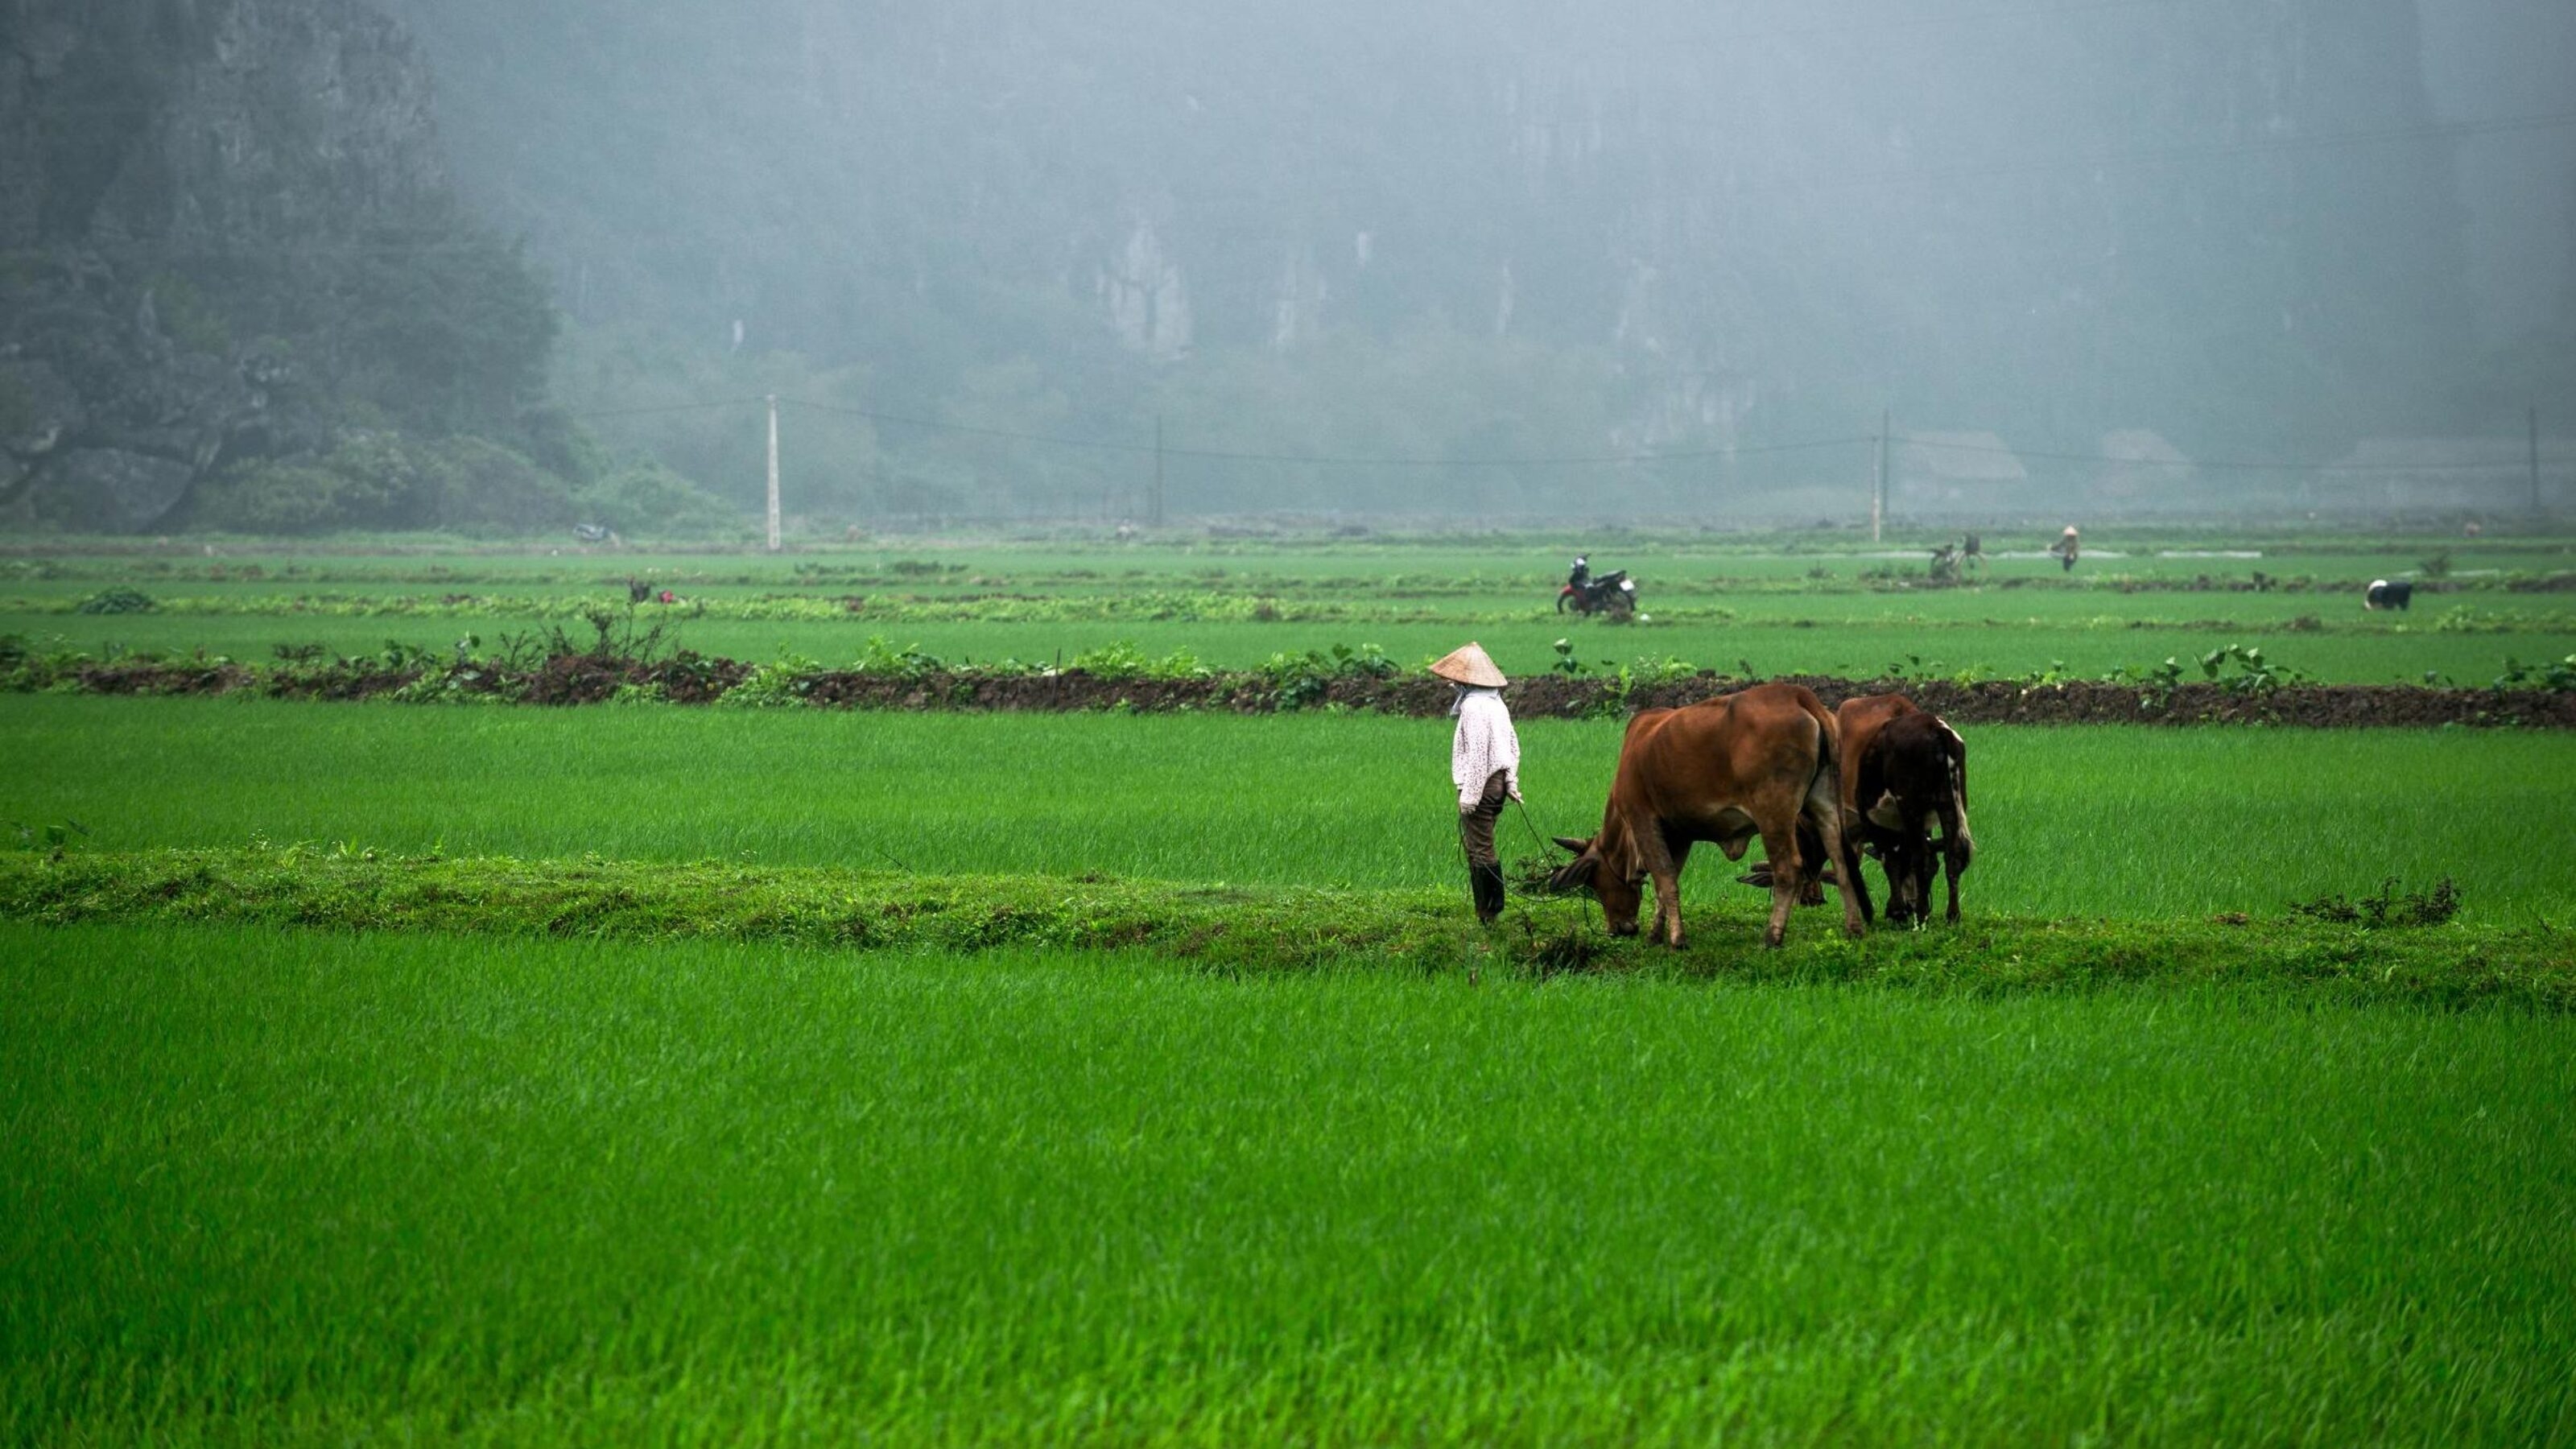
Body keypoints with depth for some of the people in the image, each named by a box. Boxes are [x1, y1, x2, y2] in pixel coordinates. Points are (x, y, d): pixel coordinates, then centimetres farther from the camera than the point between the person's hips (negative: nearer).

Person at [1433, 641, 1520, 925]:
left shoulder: (1474, 706, -17)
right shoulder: (1496, 703, 13)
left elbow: (1478, 752, -21)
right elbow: (1513, 745, 17)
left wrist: (1469, 794, -20)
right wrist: (1511, 782, 21)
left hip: (1479, 784, -10)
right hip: (1497, 782, 10)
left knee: (1480, 850, -5)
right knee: (1483, 849, 16)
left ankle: (1486, 914, -4)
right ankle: (1494, 908, 19)